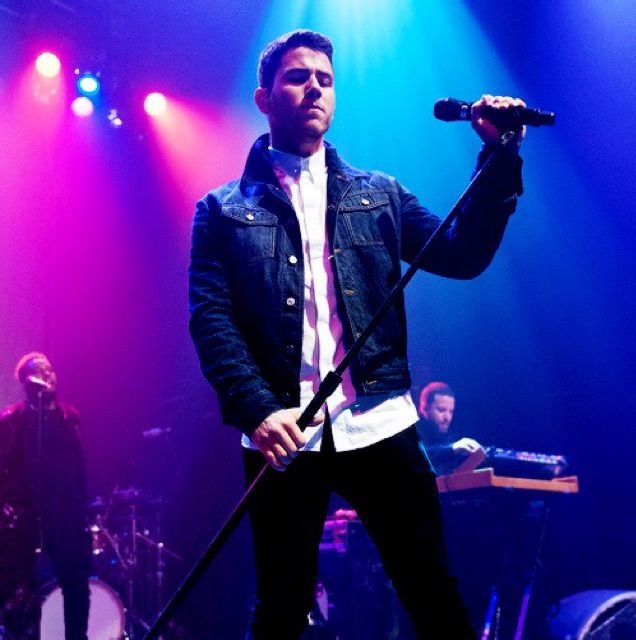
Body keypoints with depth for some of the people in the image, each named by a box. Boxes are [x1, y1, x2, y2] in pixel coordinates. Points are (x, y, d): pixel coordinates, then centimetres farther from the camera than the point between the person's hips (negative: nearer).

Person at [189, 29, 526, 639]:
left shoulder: (378, 194, 16)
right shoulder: (223, 210, 7)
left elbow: (462, 256, 6)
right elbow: (211, 318, -3)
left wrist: (499, 155, -6)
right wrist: (258, 410, -18)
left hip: (378, 423, 2)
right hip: (283, 432, -2)